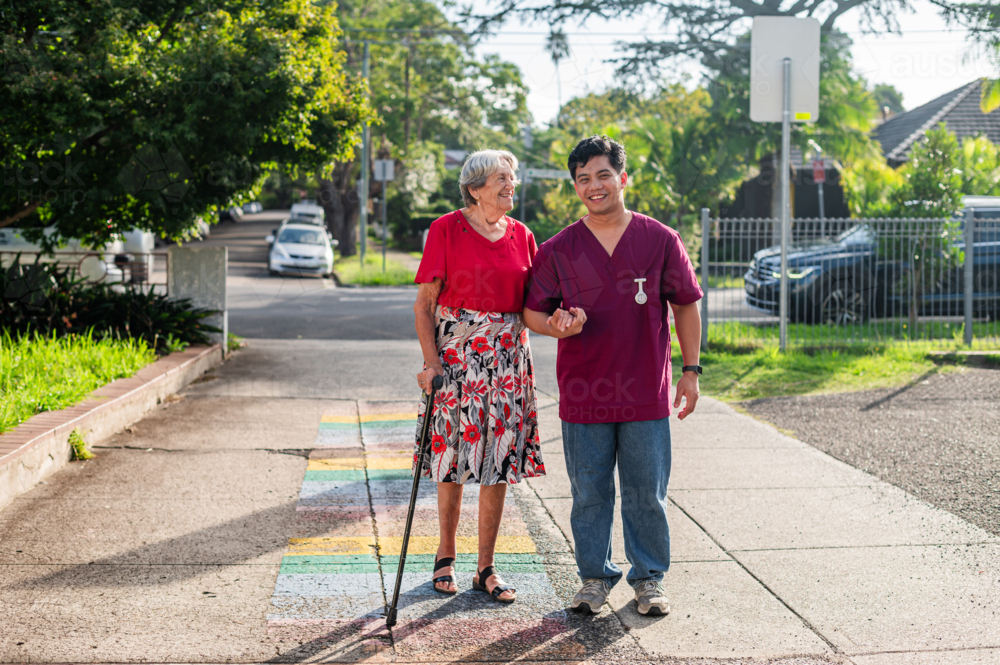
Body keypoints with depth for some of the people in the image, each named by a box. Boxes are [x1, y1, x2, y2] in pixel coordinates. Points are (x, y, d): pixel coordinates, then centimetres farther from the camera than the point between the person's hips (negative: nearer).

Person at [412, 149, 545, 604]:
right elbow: (424, 303, -4)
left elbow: (532, 303, 12)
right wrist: (431, 361, -14)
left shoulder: (521, 235, 9)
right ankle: (446, 555, 23)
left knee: (498, 463, 3)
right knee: (452, 463, 3)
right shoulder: (447, 230, -3)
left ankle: (485, 568, 12)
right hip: (456, 355, -3)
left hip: (508, 358, 4)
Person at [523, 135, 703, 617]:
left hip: (646, 395, 0)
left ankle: (649, 578, 22)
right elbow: (532, 311, 8)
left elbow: (686, 305, 8)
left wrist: (691, 371, 5)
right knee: (589, 494, 8)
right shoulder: (558, 250, 1)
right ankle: (595, 577, 23)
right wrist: (558, 327, -15)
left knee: (647, 494, 7)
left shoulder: (660, 241, 1)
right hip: (583, 394, 1)